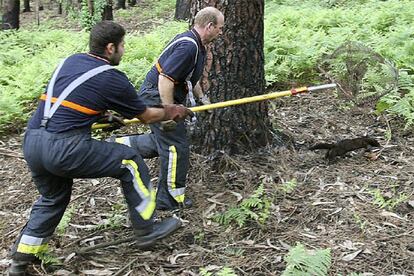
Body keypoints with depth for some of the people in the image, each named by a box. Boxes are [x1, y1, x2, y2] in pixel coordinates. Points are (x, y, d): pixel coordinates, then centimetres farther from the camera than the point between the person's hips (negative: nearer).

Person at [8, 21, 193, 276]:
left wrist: (105, 117, 39)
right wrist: (171, 112, 30)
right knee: (130, 161, 9)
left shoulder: (71, 61, 17)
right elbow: (146, 116, 12)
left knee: (52, 199, 29)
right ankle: (147, 229, 19)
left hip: (31, 142, 8)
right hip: (64, 148, -7)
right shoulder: (113, 80, -1)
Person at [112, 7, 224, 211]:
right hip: (158, 98, -10)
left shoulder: (193, 42, 10)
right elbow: (165, 79, -29)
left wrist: (203, 98, 22)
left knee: (162, 141, 21)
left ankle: (119, 145, 26)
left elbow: (190, 77, 25)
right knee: (176, 147, -2)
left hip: (159, 97, 10)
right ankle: (171, 199, 11)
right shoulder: (188, 47, -23)